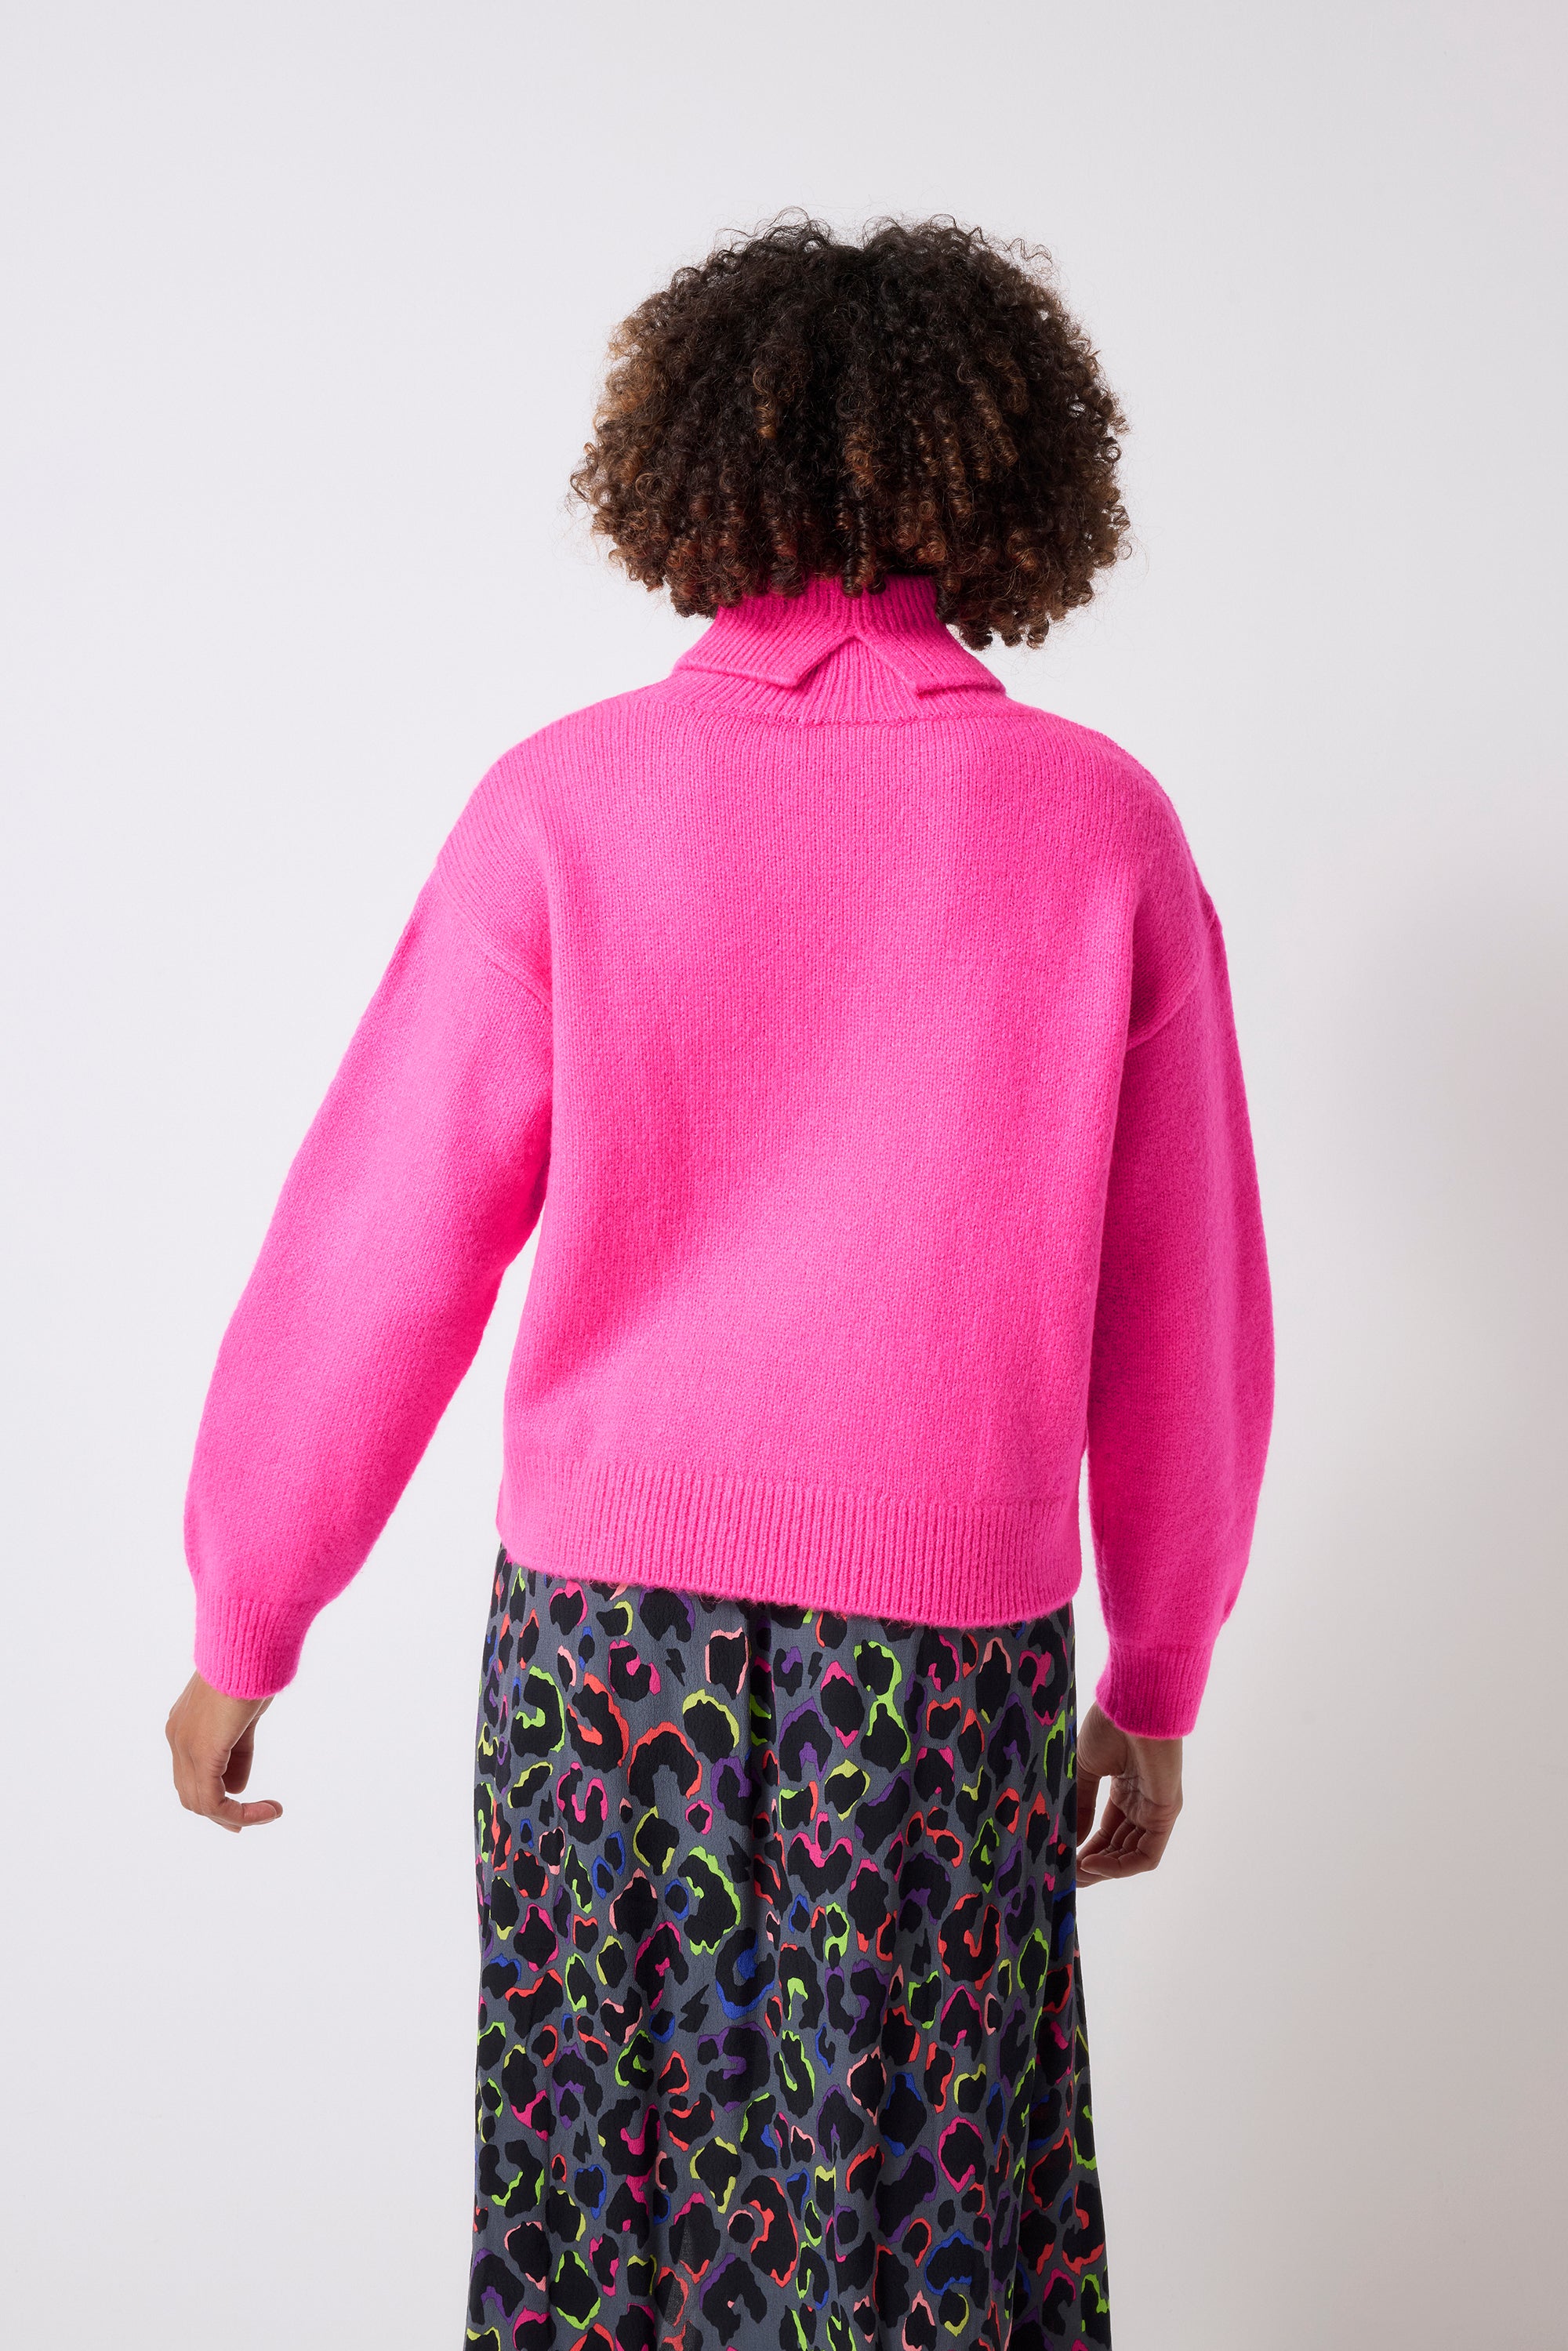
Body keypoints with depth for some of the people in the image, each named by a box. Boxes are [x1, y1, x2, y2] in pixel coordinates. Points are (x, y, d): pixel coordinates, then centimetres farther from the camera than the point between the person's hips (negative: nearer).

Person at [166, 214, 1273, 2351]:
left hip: (612, 1615, 0)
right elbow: (1183, 1315, 1)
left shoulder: (570, 803, -6)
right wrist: (1157, 1686, 13)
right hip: (955, 1640, 1)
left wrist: (242, 1634, 7)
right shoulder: (1105, 827, -3)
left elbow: (379, 1255, -5)